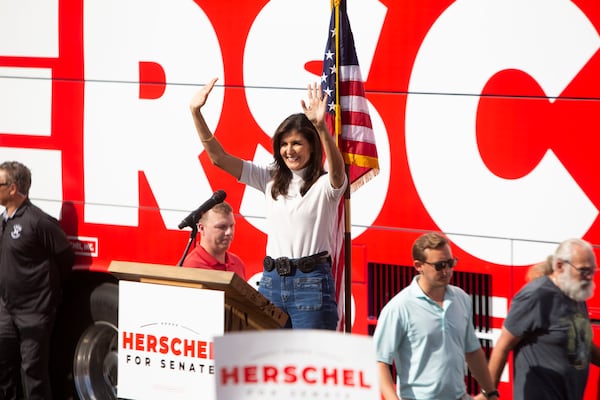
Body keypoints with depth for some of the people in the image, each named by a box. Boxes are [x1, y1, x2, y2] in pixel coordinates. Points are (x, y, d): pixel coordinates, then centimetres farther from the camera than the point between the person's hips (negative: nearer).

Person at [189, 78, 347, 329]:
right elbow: (218, 157, 7)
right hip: (271, 280, 5)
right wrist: (196, 113, -4)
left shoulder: (325, 184, -3)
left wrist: (321, 127, -44)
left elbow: (337, 169, -28)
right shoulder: (270, 180, 11)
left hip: (311, 282, -5)